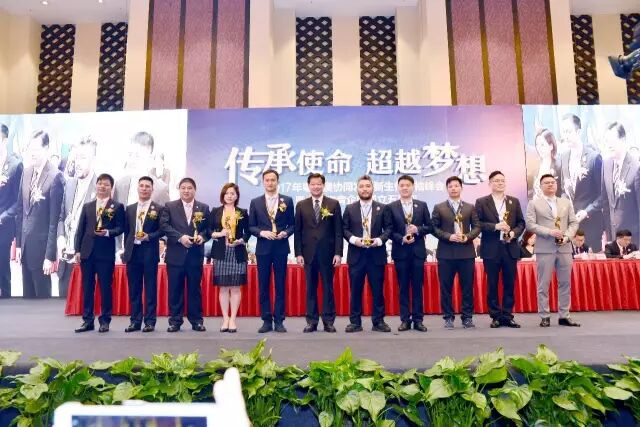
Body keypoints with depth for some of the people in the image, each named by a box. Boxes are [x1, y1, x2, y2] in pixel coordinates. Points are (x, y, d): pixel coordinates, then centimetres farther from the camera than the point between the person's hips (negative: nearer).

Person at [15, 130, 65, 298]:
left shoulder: (55, 176, -16)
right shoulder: (26, 172, 7)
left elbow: (54, 219, -16)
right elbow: (20, 210, 12)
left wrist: (50, 255, -14)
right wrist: (18, 243, 11)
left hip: (41, 246, -7)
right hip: (25, 244, 7)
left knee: (42, 294, 6)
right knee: (27, 294, 17)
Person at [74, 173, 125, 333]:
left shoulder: (117, 206, 3)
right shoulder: (87, 206, 15)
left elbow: (120, 228, -2)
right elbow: (80, 229, 11)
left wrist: (108, 232, -21)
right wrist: (77, 250, 4)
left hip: (106, 253, -4)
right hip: (87, 252, 4)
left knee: (105, 287, 1)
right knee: (87, 288, 8)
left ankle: (105, 321, 10)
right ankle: (88, 320, 16)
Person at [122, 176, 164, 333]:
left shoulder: (158, 209, 0)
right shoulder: (130, 208, 13)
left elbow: (162, 230, -2)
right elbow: (126, 230, 14)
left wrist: (149, 236, -18)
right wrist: (126, 250, 10)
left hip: (149, 252, -4)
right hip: (132, 252, 4)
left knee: (150, 288, 1)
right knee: (134, 288, 8)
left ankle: (150, 321, 9)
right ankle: (135, 320, 16)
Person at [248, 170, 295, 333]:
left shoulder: (287, 201, 5)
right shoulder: (255, 202, 6)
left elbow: (292, 224, 6)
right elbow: (251, 226, 6)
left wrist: (286, 232, -13)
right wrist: (262, 232, -12)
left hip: (281, 248, -1)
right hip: (263, 248, 1)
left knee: (280, 286, 3)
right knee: (263, 286, 5)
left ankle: (279, 320, 11)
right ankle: (267, 321, 14)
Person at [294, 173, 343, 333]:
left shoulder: (333, 204, 3)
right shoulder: (301, 205, 7)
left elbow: (338, 230, 0)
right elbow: (297, 231, 6)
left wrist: (338, 253, -6)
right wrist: (298, 253, -1)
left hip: (327, 253, -1)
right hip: (308, 253, 1)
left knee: (328, 287, 4)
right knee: (310, 288, 6)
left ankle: (328, 321, 13)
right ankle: (311, 321, 14)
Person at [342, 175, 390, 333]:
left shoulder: (382, 208, 6)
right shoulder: (350, 208, 7)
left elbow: (388, 229, 4)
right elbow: (344, 229, 4)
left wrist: (379, 240, -13)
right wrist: (353, 239, -13)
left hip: (376, 254, 0)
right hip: (356, 254, 0)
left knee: (377, 289, 5)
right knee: (355, 290, 5)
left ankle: (378, 321, 15)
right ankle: (355, 321, 14)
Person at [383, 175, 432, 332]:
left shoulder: (422, 205, 7)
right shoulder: (390, 207, 3)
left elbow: (430, 226, 6)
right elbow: (388, 230, -1)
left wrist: (418, 229, -13)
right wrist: (402, 239, -15)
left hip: (418, 251, 1)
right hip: (400, 251, -1)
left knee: (417, 287, 4)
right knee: (403, 287, 5)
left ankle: (418, 319, 12)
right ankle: (405, 320, 12)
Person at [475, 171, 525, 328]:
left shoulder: (514, 201, 11)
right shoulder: (481, 202, 2)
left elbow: (521, 222, 10)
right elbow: (477, 223, -5)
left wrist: (514, 233, -9)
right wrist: (495, 226, -17)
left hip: (510, 248, 3)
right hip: (491, 249, -2)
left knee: (509, 284, 6)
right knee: (492, 284, 3)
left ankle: (507, 316, 15)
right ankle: (496, 316, 13)